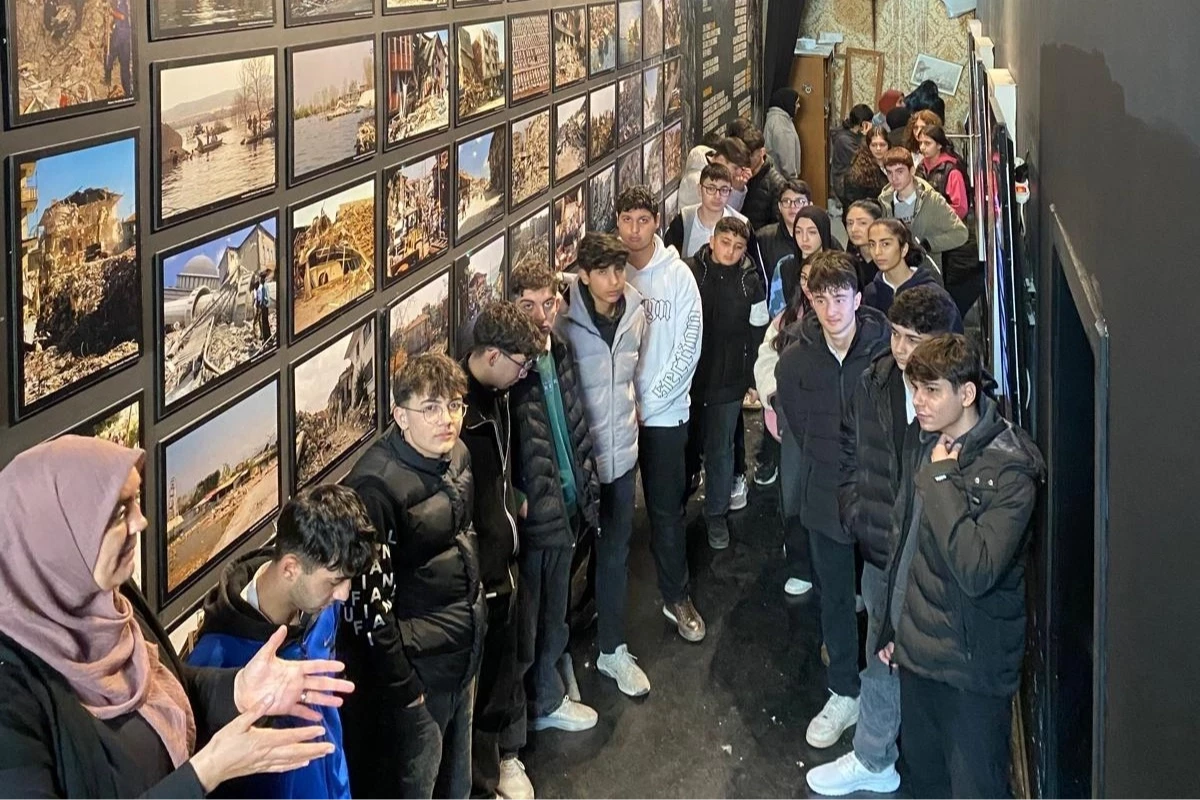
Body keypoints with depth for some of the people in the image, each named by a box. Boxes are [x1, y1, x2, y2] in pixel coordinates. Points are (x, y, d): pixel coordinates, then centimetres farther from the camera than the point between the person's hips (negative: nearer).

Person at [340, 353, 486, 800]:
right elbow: (367, 597, -22)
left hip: (464, 649, 8)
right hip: (417, 662, -8)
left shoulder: (456, 454, 1)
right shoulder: (378, 485, -25)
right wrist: (400, 685, -17)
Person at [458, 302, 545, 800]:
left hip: (502, 557, 8)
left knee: (505, 663, 23)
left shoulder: (496, 393, 3)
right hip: (473, 570, -8)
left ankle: (505, 753, 42)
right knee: (480, 676, 7)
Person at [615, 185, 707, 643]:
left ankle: (676, 597, 20)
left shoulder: (677, 275, -6)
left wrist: (648, 403, -11)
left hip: (664, 412, -1)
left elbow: (689, 346, -7)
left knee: (666, 510, 7)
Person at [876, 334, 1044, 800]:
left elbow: (977, 571, -32)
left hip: (972, 666, -7)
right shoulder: (926, 448, 5)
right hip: (917, 652, 7)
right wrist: (892, 628, 20)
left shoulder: (1009, 468, -20)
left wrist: (942, 478, -26)